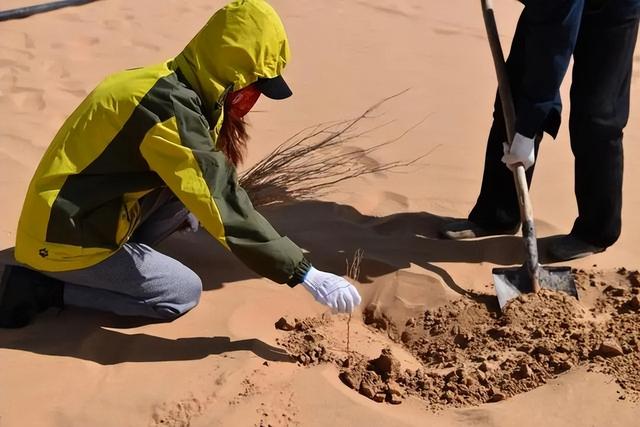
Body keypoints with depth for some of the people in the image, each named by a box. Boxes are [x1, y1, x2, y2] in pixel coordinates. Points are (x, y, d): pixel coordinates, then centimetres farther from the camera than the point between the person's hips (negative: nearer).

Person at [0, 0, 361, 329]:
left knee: (187, 184, 4)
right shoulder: (170, 107, -25)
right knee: (184, 293, -4)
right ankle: (45, 287, -3)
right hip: (63, 240, -8)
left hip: (77, 219, 9)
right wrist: (305, 273, -26)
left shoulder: (168, 84, 3)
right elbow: (223, 205, -28)